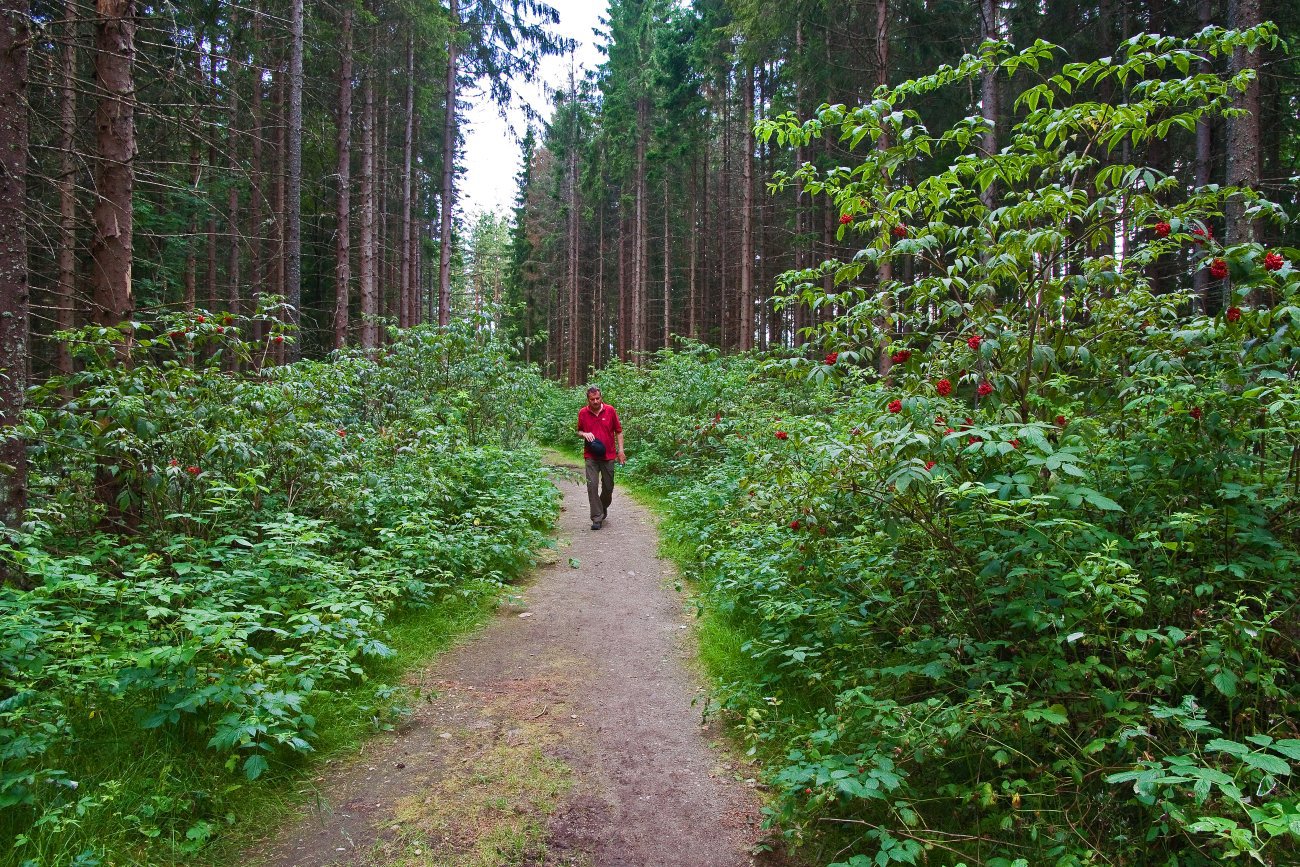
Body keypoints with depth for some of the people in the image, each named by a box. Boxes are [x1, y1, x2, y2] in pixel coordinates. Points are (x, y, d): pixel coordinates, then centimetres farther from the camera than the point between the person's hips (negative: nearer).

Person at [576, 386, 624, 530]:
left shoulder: (610, 410, -1)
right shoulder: (582, 413, 1)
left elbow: (618, 431, 5)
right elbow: (579, 431, 16)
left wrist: (621, 450, -1)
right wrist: (584, 434, -8)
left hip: (608, 455, 0)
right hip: (591, 456, 0)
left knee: (608, 486, 8)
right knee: (592, 485, -10)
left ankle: (603, 509, 35)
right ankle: (597, 518, -5)